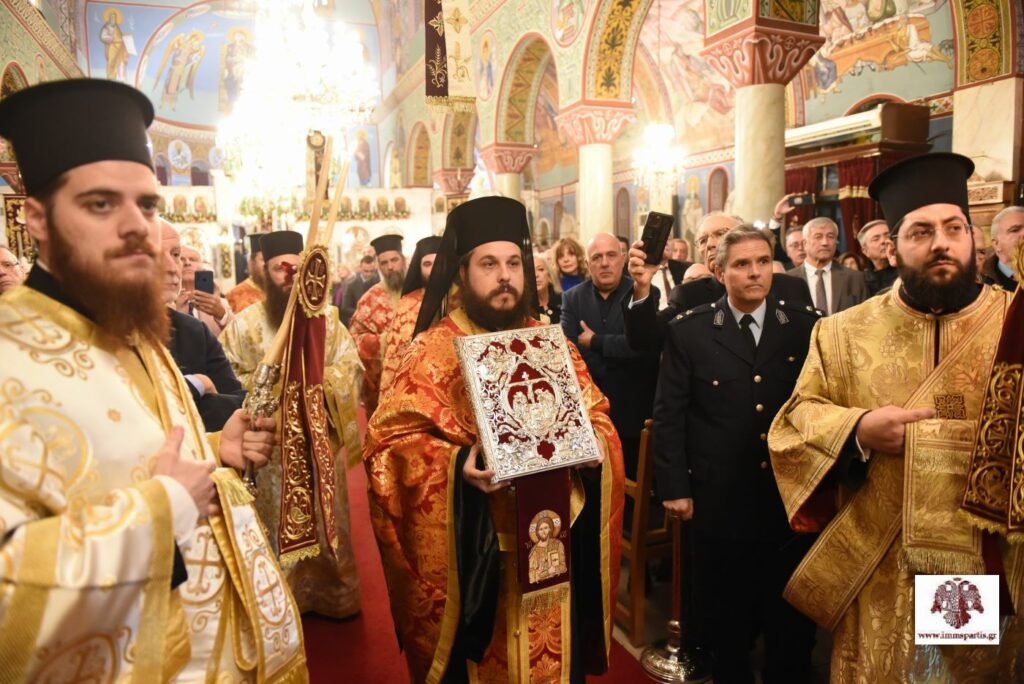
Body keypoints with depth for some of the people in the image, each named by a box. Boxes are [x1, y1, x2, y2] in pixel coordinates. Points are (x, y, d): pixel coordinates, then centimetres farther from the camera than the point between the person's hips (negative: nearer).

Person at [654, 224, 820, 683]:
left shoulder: (806, 328, 1)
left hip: (793, 497, 2)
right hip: (720, 501, -1)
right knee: (727, 620, 16)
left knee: (791, 617, 17)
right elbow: (668, 415, -3)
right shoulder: (688, 332, -4)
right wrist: (674, 487, -7)